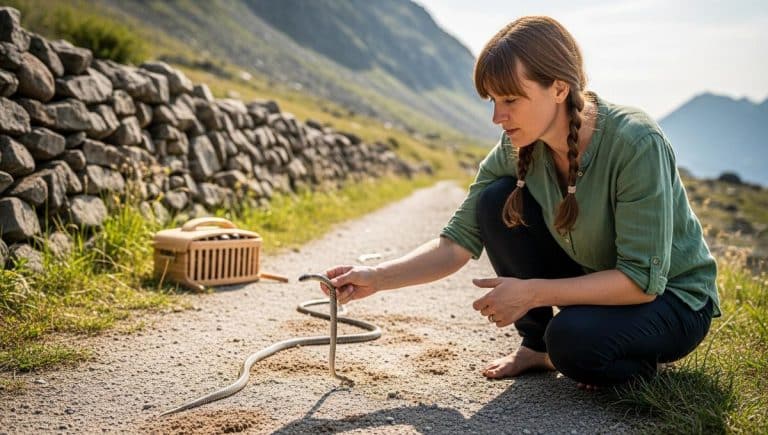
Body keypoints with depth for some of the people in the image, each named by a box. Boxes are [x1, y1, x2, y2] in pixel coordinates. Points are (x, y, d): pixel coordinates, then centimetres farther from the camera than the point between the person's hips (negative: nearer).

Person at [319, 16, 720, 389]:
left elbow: (643, 279, -29)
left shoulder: (636, 144, -30)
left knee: (574, 340, -36)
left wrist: (532, 292, -32)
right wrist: (375, 279, -23)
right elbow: (458, 242, -10)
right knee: (498, 201, -16)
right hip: (591, 281, 5)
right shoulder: (517, 148, -13)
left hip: (671, 298, -5)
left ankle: (639, 360, 1)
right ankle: (536, 344, 1)